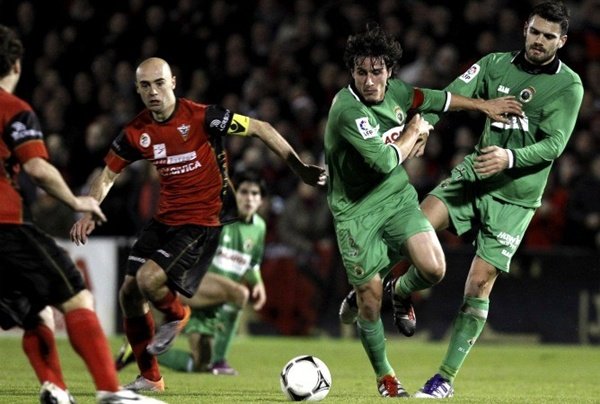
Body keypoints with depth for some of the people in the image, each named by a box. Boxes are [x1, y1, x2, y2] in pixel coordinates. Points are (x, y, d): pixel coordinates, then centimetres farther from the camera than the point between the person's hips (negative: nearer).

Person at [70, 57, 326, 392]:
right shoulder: (137, 132, 0)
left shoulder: (201, 117, -16)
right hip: (164, 219, 6)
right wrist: (88, 214, -4)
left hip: (203, 221, -6)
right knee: (129, 293, 4)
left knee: (149, 279, -24)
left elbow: (260, 128, -9)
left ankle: (176, 315, 12)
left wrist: (300, 168, -10)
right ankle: (150, 378, 21)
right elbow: (108, 176, 12)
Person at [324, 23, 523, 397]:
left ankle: (400, 293, 22)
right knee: (370, 302, -2)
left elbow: (434, 99, 19)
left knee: (433, 269, -15)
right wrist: (413, 132, -11)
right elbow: (385, 161, -28)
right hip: (356, 210, -5)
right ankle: (384, 374, 22)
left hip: (397, 196, 5)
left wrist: (484, 105, 23)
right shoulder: (346, 110, -26)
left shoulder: (395, 91, -4)